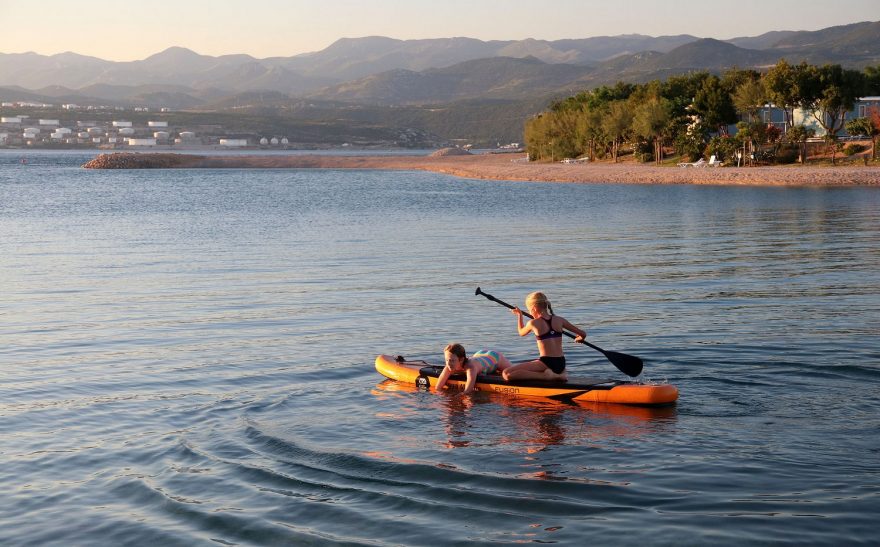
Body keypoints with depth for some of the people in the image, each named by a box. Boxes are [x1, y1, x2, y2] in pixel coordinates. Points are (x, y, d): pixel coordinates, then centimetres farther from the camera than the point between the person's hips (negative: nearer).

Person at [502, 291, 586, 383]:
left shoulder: (533, 323, -5)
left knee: (506, 374, -14)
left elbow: (521, 332, 19)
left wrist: (519, 315, 35)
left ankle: (545, 376, -18)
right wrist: (580, 338, 36)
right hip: (561, 363, 6)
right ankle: (558, 375, 8)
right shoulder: (559, 320, 5)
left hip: (546, 363, -6)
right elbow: (583, 334, 11)